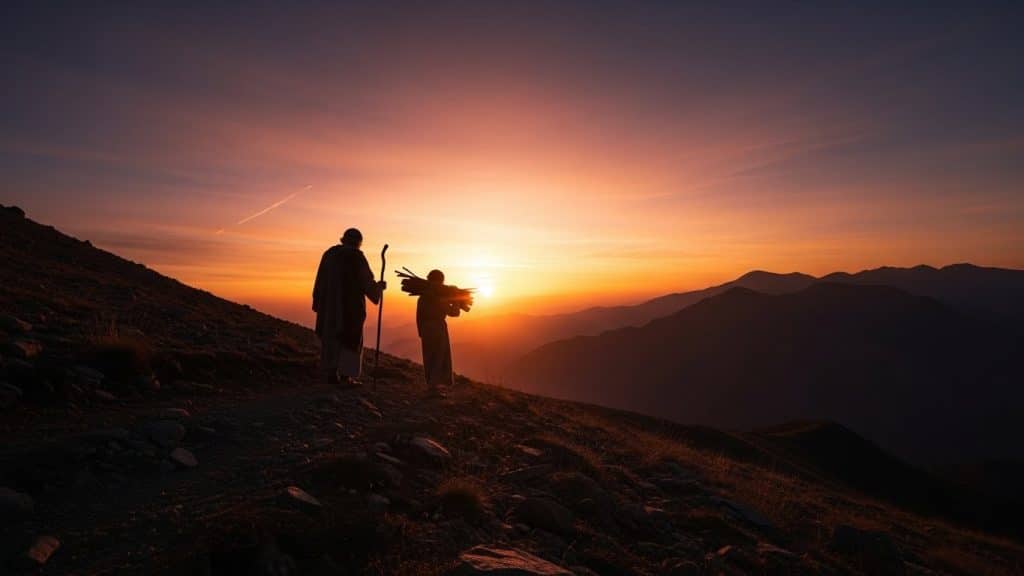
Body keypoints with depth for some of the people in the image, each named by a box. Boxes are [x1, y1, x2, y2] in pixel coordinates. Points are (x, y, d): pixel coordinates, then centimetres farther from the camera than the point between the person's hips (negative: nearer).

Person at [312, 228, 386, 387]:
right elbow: (367, 282, -8)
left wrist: (318, 303, 13)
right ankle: (345, 375, 0)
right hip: (351, 304, -5)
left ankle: (331, 374, 14)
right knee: (351, 339, 5)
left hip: (329, 303, 5)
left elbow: (320, 281, 8)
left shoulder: (329, 254, 6)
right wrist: (379, 286, 12)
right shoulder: (356, 257, -9)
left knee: (330, 338, 13)